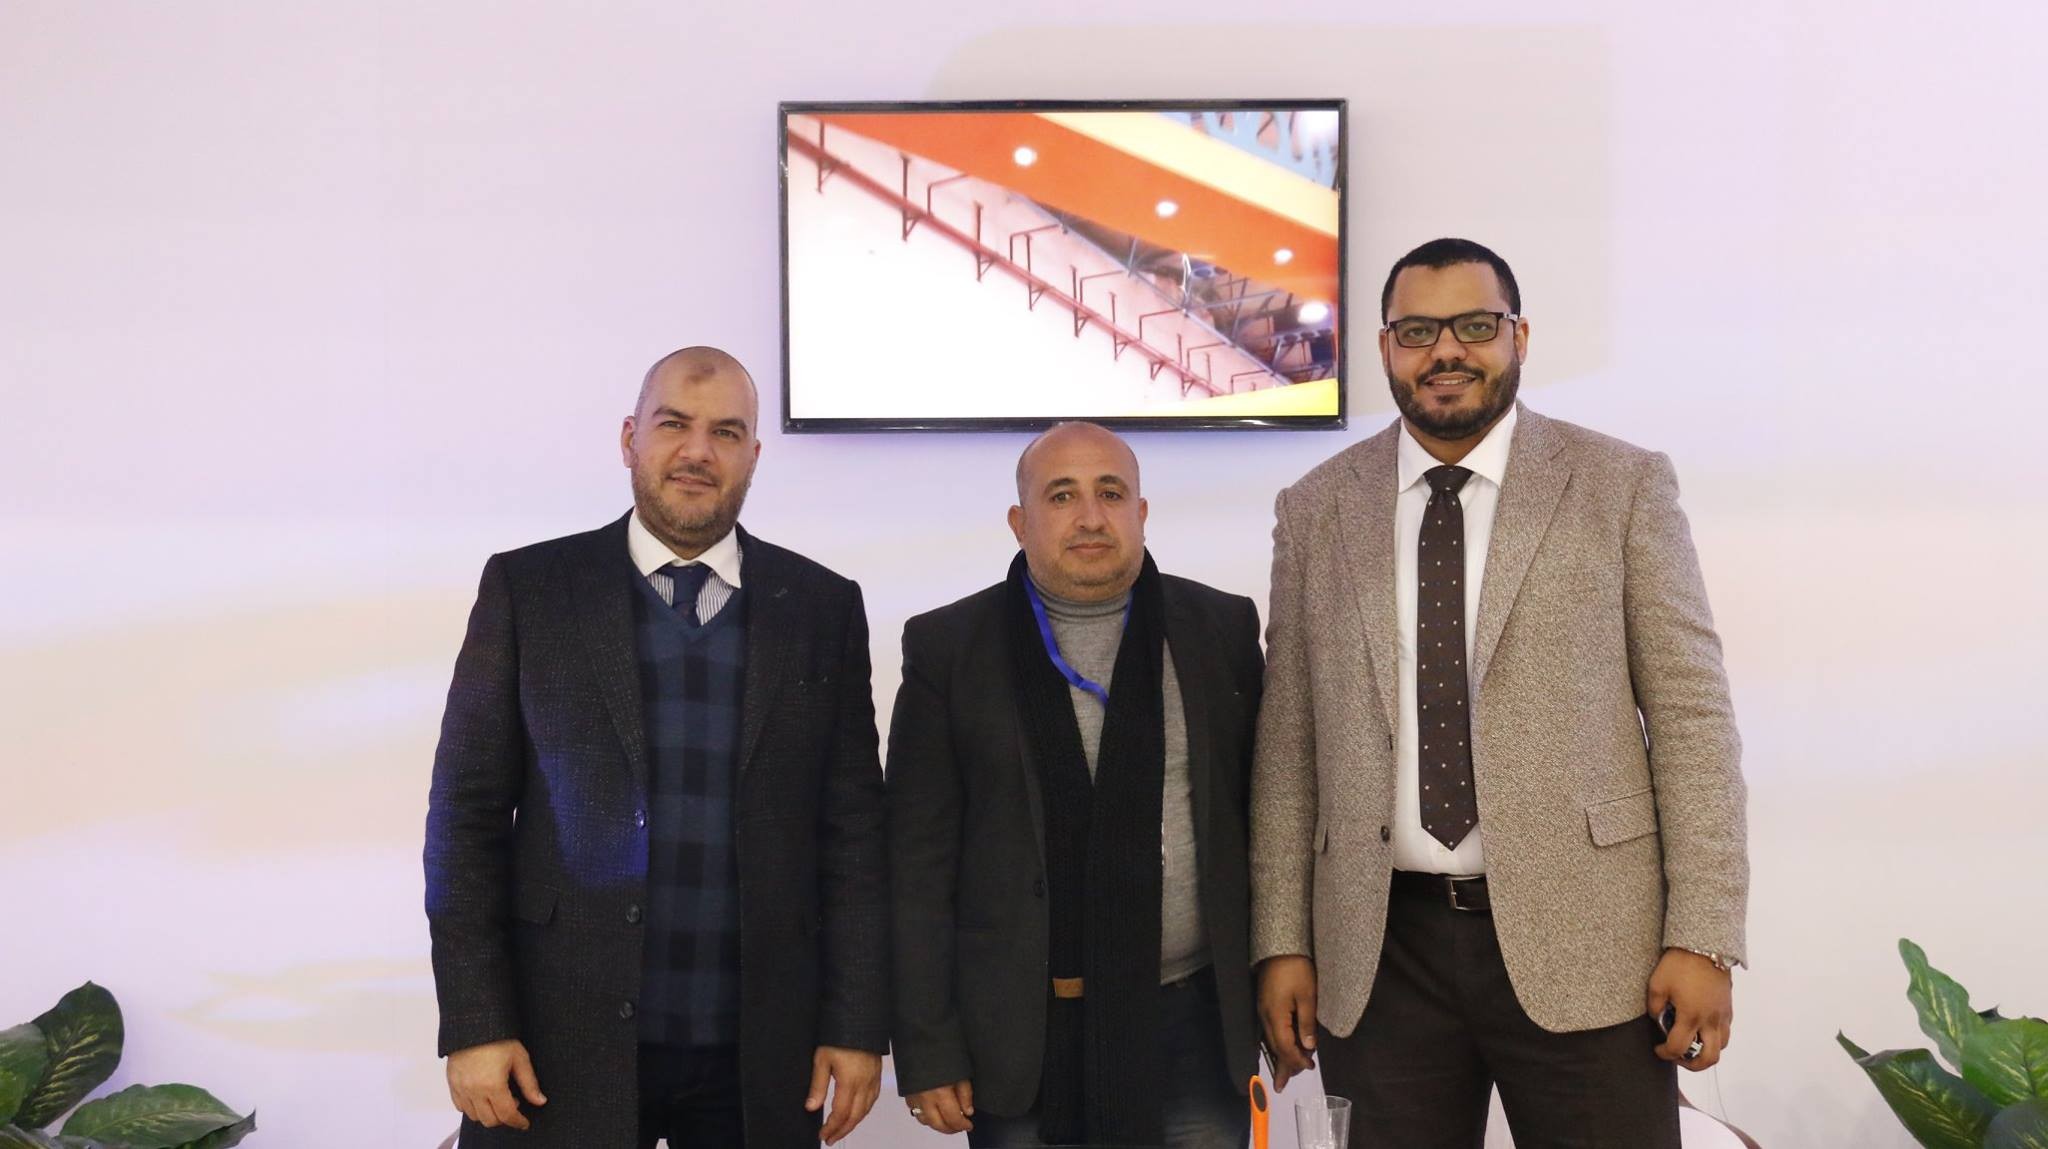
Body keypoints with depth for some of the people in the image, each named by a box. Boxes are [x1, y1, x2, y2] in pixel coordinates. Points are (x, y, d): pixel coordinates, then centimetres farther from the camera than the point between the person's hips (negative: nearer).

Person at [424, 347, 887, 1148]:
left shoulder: (823, 608, 4)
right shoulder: (527, 589, 1)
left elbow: (851, 831, 4)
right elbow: (467, 813, -1)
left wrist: (857, 1025, -1)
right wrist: (473, 1024, -6)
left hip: (758, 1053, 1)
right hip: (564, 1044, -1)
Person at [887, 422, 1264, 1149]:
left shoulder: (1222, 630, 4)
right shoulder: (948, 648, -1)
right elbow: (920, 864, -2)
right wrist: (928, 1050, -6)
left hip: (1195, 1026, 1)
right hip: (1023, 1035, -1)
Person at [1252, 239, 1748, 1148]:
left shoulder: (1623, 485, 2)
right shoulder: (1315, 512, 8)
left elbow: (1691, 719, -1)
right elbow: (1289, 741, 8)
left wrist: (1703, 937, -7)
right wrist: (1282, 942, 4)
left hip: (1579, 941, -2)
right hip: (1385, 950, 2)